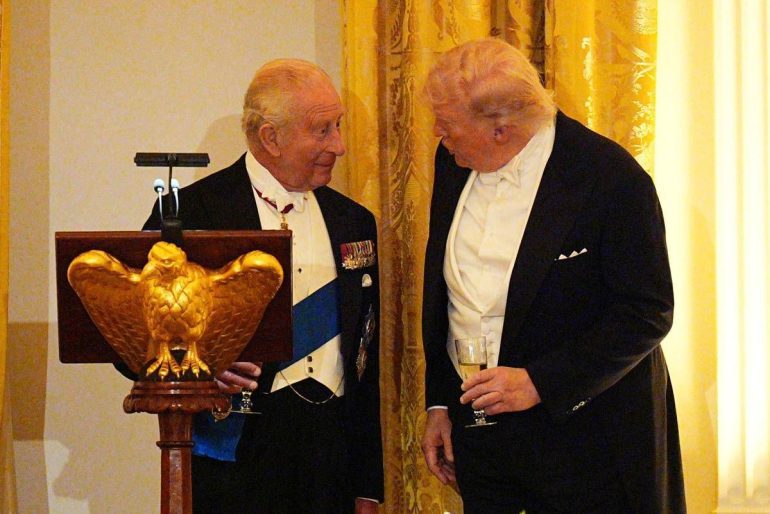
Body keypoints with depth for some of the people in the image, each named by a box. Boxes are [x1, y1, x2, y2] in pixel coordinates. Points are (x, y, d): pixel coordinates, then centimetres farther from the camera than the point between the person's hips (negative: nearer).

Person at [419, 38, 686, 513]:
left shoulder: (613, 178, -17)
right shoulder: (453, 164, 3)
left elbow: (649, 313, -16)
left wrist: (540, 382, -21)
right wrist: (439, 402, 10)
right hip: (476, 421, 5)